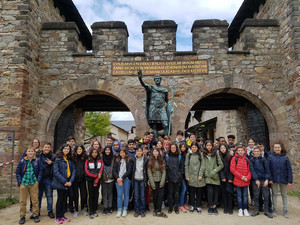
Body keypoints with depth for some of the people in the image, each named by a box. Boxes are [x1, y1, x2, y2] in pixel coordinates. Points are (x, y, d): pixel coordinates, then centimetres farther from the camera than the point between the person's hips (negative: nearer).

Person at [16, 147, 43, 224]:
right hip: (24, 182, 1)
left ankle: (35, 215, 19)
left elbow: (40, 170, 3)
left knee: (35, 200, 5)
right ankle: (22, 216, 21)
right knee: (22, 201, 7)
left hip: (34, 183, 0)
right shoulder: (22, 161, 0)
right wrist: (19, 181, -3)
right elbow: (17, 172, 6)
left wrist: (38, 180, -5)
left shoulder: (37, 160, 0)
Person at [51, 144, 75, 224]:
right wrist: (64, 181, -17)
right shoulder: (58, 159, -8)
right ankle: (58, 217, 16)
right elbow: (56, 172, -15)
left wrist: (71, 181, -7)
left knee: (64, 199, 12)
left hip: (68, 183, 5)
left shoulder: (70, 160, 8)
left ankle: (62, 216, 24)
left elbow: (73, 170, 6)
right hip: (60, 183, -5)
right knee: (60, 199, 3)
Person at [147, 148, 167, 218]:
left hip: (160, 181, 2)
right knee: (155, 196, 5)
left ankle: (159, 211, 3)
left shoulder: (162, 161, 5)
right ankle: (155, 209, 22)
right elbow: (149, 173, -5)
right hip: (154, 181, -1)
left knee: (161, 196, -3)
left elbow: (164, 172, 1)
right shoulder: (150, 162, -1)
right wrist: (152, 184, -10)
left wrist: (162, 182, -8)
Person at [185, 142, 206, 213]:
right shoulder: (188, 155, 5)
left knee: (199, 192, 7)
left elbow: (203, 165, -3)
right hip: (191, 177, 1)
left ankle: (198, 206, 20)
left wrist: (201, 175, -10)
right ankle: (192, 205, 20)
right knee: (192, 191, 7)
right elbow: (186, 166, 3)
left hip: (199, 177, 0)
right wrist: (187, 175, -3)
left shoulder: (200, 155, 2)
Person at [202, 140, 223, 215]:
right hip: (207, 176, -1)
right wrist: (204, 173, -4)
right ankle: (210, 207, 8)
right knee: (210, 191, -8)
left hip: (215, 176, 1)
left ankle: (214, 207, 17)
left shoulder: (216, 153, 1)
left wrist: (214, 171, -6)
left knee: (216, 191, 4)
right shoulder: (203, 154, 3)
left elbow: (221, 165, 1)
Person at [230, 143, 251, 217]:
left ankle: (245, 209, 24)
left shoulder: (246, 159, 6)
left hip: (246, 181, 2)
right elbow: (232, 169, -10)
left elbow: (249, 169, 7)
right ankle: (240, 209, 19)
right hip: (237, 180, -2)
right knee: (239, 196, 8)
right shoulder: (234, 158, -4)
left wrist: (248, 177, -9)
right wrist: (241, 176, -13)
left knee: (245, 196, 11)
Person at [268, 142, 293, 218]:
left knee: (284, 195, 12)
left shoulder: (285, 157, 0)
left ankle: (285, 211, 23)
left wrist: (290, 181, -5)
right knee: (274, 194, 9)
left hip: (283, 179, 1)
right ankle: (275, 210, 20)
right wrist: (270, 179, -10)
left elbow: (289, 170, -1)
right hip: (274, 179, -1)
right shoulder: (270, 157, -3)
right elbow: (268, 168, -3)